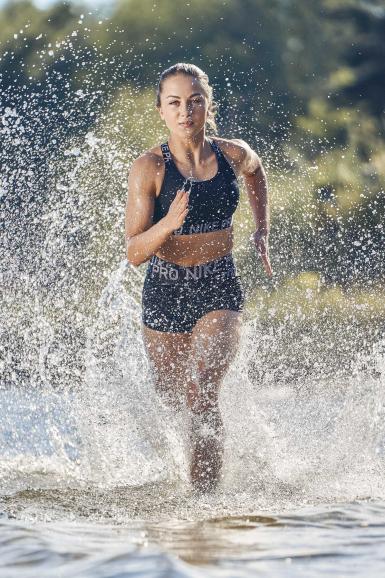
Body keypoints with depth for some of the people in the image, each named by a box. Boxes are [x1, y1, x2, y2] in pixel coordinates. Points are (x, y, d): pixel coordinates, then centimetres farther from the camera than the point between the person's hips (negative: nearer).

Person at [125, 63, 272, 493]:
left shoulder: (233, 154, -5)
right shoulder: (149, 167, -14)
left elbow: (255, 171, 23)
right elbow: (134, 252, -17)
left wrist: (261, 232, 20)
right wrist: (168, 223, -35)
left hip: (220, 289, 0)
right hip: (166, 291, 0)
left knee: (201, 394, -20)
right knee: (171, 396, 17)